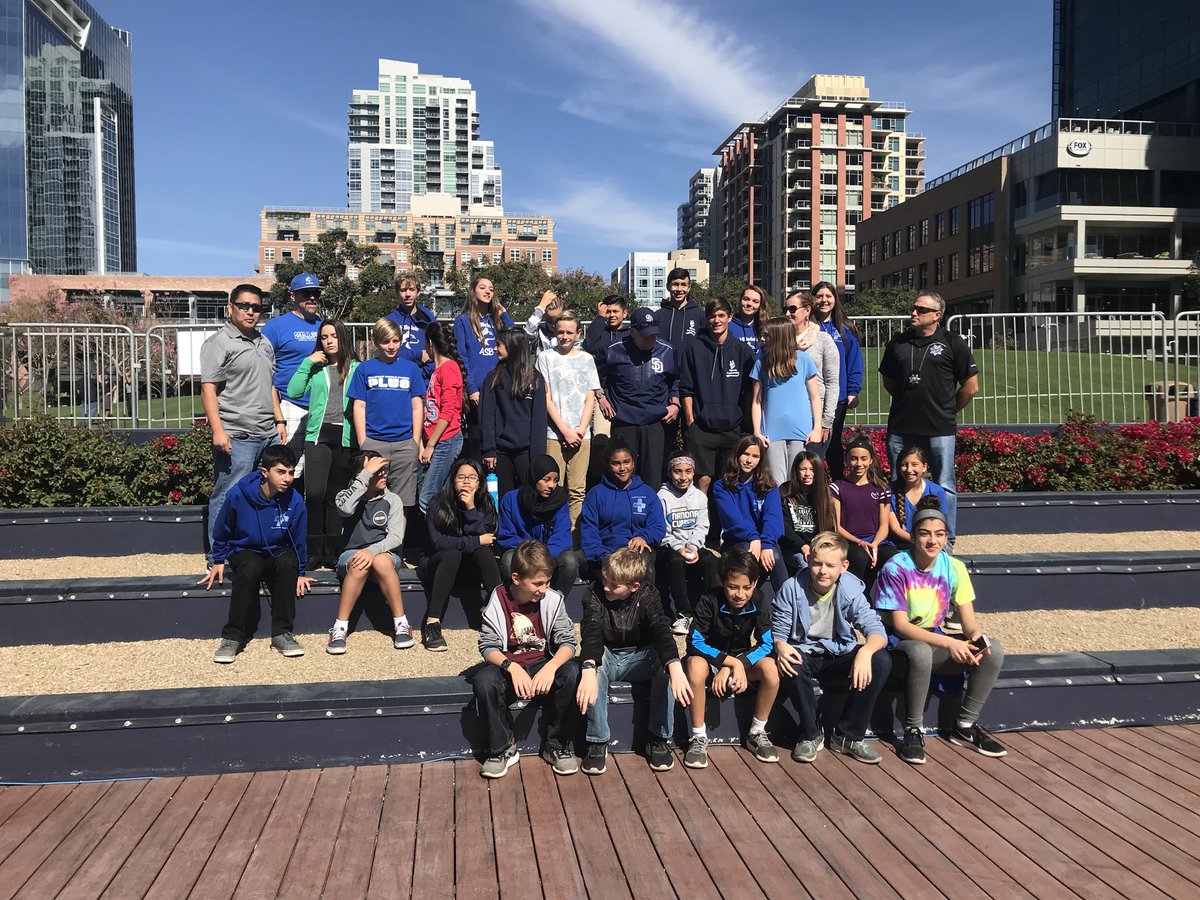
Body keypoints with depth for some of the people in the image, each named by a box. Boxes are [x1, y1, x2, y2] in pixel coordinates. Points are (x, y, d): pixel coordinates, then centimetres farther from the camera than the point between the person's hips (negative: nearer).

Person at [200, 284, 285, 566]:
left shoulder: (264, 343, 19)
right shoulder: (219, 343, -4)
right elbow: (208, 388, -11)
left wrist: (279, 420, 18)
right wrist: (218, 430, -19)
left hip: (269, 435, 8)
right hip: (236, 437, -8)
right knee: (228, 496, -4)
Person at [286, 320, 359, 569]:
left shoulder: (356, 368, 8)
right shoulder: (315, 368, 12)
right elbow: (293, 392, -1)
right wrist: (307, 362, -2)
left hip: (345, 437, 0)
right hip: (318, 435, 0)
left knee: (336, 494, 7)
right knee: (314, 492, -11)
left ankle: (332, 552, 15)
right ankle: (314, 551, -1)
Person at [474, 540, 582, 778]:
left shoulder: (553, 599, -7)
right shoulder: (498, 599, -9)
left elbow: (567, 642, -11)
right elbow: (487, 645, -11)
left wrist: (551, 667, -33)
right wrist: (511, 667, -30)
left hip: (543, 663, 1)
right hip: (507, 664, -1)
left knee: (572, 672, -31)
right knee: (484, 681, -33)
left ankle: (557, 747, -11)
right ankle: (502, 749, -9)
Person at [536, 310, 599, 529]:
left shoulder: (586, 359, 12)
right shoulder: (546, 357, 5)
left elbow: (590, 398, 9)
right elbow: (546, 398, 0)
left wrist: (581, 429, -5)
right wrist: (565, 431, -7)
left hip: (581, 434, 2)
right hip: (554, 434, -2)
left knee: (577, 490, 0)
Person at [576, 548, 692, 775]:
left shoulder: (647, 596, -15)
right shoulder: (595, 595, -16)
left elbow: (662, 632, -31)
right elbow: (591, 635, -31)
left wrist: (676, 669, -51)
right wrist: (588, 670, -52)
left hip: (639, 658, 0)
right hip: (606, 656, 0)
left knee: (666, 662, -31)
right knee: (593, 662, -35)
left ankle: (659, 739, -16)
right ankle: (598, 742, -24)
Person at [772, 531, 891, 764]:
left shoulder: (851, 591, -9)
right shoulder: (792, 589, -11)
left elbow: (876, 630, -18)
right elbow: (778, 631, -8)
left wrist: (866, 651, -42)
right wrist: (781, 646, -34)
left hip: (840, 656, 2)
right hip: (805, 656, -2)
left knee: (881, 661, -25)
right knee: (791, 663, -37)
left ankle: (849, 736, -8)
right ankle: (811, 735, -12)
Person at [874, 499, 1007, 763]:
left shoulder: (954, 567, -1)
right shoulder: (896, 568, -16)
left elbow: (969, 620, -1)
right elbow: (900, 625, -19)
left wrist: (976, 638, -27)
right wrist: (948, 643, -30)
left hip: (936, 639, 5)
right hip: (901, 643, -5)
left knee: (993, 650, -17)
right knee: (921, 652, -39)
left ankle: (965, 726, -1)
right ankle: (913, 731, -19)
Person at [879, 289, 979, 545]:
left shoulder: (952, 344, 0)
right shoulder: (898, 343, 10)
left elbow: (971, 387, 2)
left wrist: (947, 410, 7)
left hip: (939, 430, -3)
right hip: (900, 428, 4)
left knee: (944, 486, 1)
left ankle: (946, 541, 11)